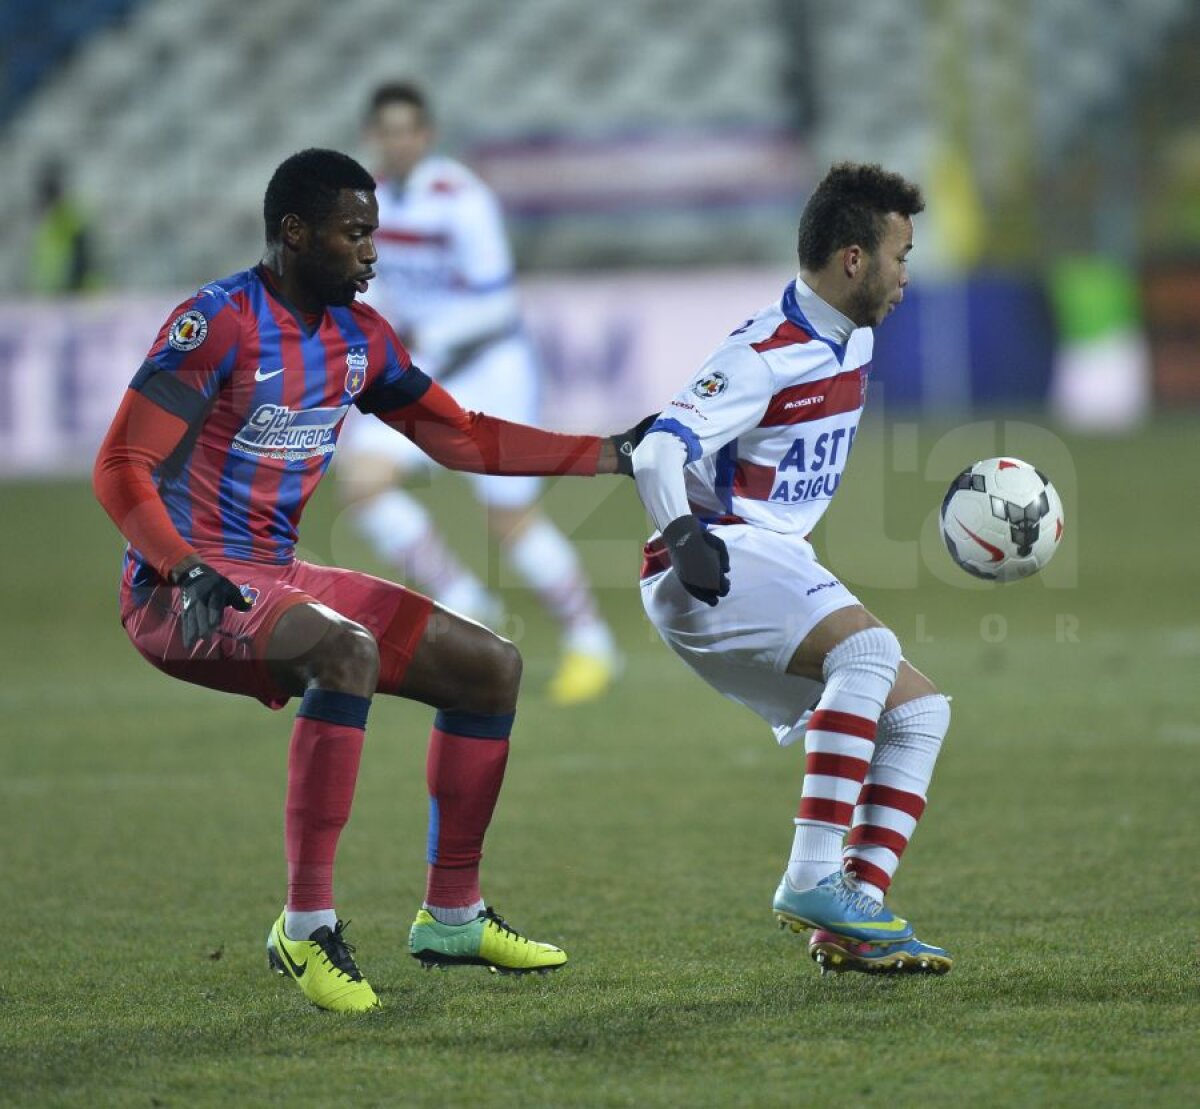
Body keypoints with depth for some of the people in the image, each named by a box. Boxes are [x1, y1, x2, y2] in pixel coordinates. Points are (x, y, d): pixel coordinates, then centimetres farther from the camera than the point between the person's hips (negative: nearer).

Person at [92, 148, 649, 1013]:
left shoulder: (359, 336, 9)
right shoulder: (219, 323, -15)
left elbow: (462, 438, 17)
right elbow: (123, 469, -19)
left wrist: (610, 455, 11)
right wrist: (190, 572, -33)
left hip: (279, 577, 9)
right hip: (182, 593, -9)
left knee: (491, 667, 7)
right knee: (346, 650, -37)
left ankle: (452, 915, 16)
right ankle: (308, 924, -31)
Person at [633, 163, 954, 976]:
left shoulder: (854, 344, 12)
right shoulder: (766, 357, -15)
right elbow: (659, 449, -25)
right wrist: (684, 535, -39)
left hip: (778, 571, 10)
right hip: (717, 565, -10)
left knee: (918, 709, 5)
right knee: (870, 647, -31)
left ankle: (853, 917, -5)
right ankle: (813, 879, -35)